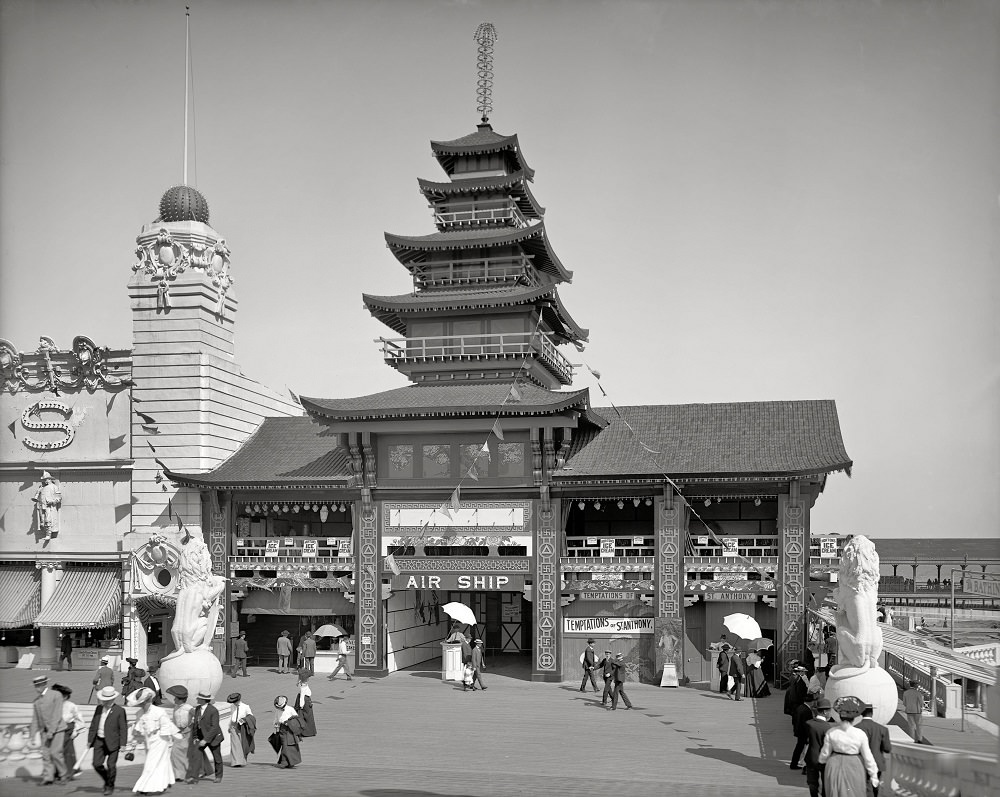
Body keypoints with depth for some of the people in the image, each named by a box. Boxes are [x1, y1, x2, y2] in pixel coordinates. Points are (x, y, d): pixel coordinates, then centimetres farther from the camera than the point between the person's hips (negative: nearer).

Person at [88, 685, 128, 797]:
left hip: (112, 742, -5)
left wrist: (122, 744, -10)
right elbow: (93, 725, 16)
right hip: (99, 741, 5)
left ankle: (110, 786, 17)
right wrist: (90, 740, 12)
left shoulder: (119, 711, -6)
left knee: (111, 765, -3)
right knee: (97, 764, 0)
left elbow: (123, 728, -7)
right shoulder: (99, 708, 9)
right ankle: (107, 780, 26)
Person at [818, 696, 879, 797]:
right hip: (854, 768, -1)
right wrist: (873, 775, 5)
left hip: (835, 767, 2)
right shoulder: (860, 735, -16)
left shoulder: (831, 732, -11)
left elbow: (825, 753, -1)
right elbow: (867, 757, -7)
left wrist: (822, 761, 21)